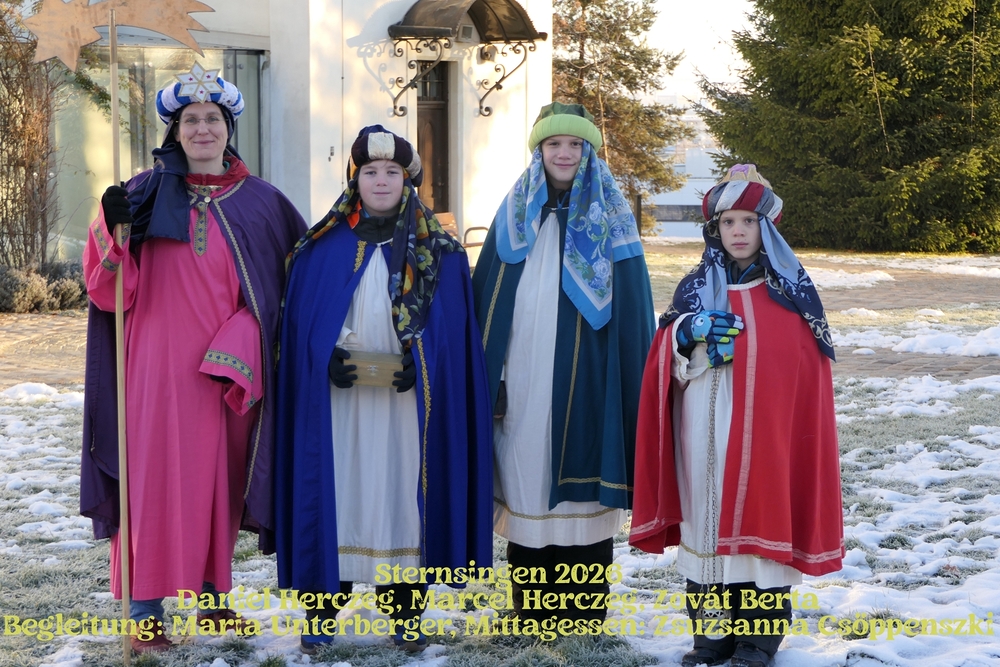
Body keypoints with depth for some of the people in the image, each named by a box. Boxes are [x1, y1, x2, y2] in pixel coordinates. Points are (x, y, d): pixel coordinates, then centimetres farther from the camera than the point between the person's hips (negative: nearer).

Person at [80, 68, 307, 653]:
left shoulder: (261, 201, 8)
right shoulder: (146, 193, 2)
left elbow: (297, 275, 11)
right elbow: (108, 291, -4)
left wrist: (239, 350, 1)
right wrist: (115, 231, -20)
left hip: (231, 368, 3)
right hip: (160, 363, -2)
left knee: (221, 477, 10)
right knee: (157, 477, -3)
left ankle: (214, 598, 24)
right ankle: (146, 613, 5)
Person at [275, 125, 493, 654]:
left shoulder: (436, 252, 5)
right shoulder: (323, 248, 6)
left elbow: (453, 325, 2)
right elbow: (302, 319, 5)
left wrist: (419, 364, -12)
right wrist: (329, 359, -12)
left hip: (408, 400, 0)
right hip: (339, 400, 0)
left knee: (403, 490, 2)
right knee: (337, 490, 0)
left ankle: (404, 615, 12)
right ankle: (323, 612, 9)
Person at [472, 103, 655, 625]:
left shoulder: (610, 219, 5)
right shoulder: (515, 215, 12)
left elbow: (632, 310, 2)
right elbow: (486, 301, 10)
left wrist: (633, 387, -6)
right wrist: (486, 381, 1)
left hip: (585, 382, -2)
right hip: (521, 384, 2)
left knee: (583, 504, -1)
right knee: (526, 494, 5)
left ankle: (584, 619, 10)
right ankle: (530, 617, 17)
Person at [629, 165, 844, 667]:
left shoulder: (793, 291, 4)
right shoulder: (694, 289, 11)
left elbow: (809, 371, 1)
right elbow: (664, 363, 6)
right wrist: (690, 334, -12)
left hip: (766, 435, -2)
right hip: (706, 439, 3)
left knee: (760, 517, -3)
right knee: (706, 521, 3)